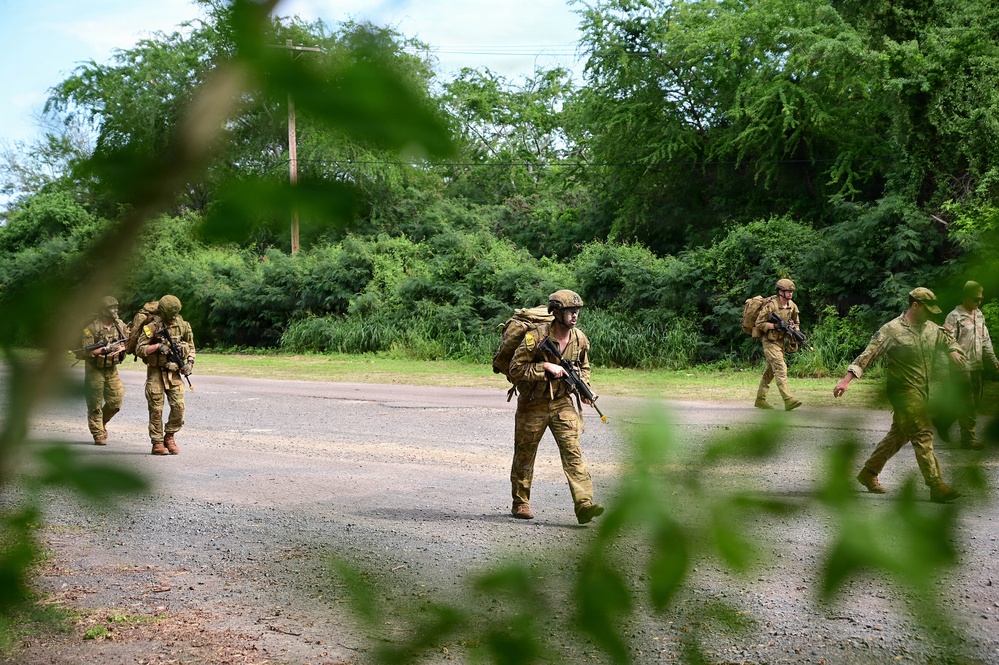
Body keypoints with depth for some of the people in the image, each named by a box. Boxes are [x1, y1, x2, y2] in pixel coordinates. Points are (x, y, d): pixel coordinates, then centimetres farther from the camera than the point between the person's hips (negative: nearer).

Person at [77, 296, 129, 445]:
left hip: (112, 368, 5)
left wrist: (121, 348, -10)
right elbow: (85, 351, -20)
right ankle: (98, 434, 8)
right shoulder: (92, 328, -15)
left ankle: (101, 423, 30)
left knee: (115, 402, 4)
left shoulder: (120, 325, 1)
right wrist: (105, 350, -29)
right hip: (95, 370, -5)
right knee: (95, 403, -1)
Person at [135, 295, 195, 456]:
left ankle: (169, 437, 13)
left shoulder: (182, 325, 3)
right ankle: (157, 443, 6)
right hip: (156, 372, -3)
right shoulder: (152, 327, -10)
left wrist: (190, 362, 1)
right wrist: (157, 347, -22)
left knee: (178, 406, -6)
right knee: (156, 409, -3)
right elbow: (139, 349, -10)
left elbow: (191, 346, 16)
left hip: (175, 373, 4)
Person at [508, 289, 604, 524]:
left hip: (562, 402, 3)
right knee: (525, 454, 9)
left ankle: (584, 505, -19)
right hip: (533, 405, -3)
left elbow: (584, 368, 17)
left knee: (573, 451, -11)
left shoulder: (580, 339, -1)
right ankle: (520, 503, 27)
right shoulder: (536, 337, -19)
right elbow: (515, 369, -19)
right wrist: (546, 367, -26)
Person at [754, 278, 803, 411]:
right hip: (770, 342, -8)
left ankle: (760, 399, 23)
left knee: (770, 372, 13)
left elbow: (795, 323, 16)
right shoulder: (770, 305, -18)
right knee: (781, 369, -17)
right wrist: (776, 326, -24)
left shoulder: (792, 306, 4)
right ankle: (788, 400, -25)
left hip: (781, 341, 8)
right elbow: (759, 323, -16)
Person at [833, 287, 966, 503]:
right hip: (904, 391, -8)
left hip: (922, 393, 8)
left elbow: (948, 341, 27)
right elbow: (868, 355, -16)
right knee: (923, 436, -11)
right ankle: (936, 487, -11)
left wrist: (953, 350, 1)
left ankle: (868, 473, 28)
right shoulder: (892, 330, -13)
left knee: (899, 435, 15)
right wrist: (846, 380, -23)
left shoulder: (931, 329, 10)